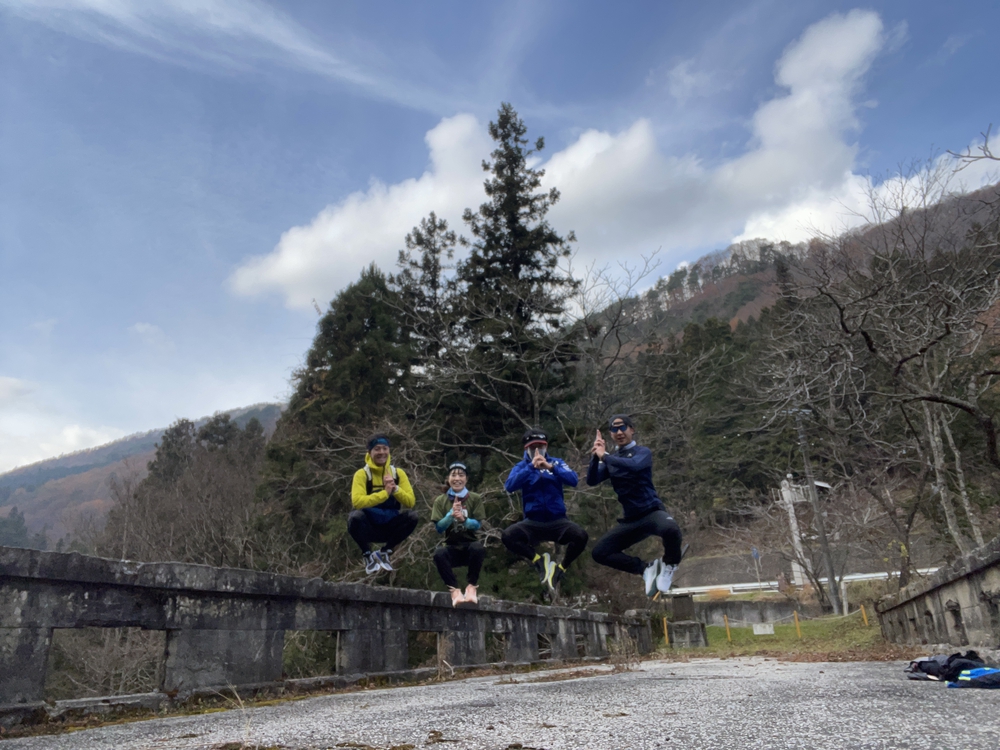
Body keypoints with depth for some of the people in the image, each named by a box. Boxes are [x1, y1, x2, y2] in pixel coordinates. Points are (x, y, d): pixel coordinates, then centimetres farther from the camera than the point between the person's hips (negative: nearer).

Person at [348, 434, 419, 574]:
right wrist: (385, 493, -31)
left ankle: (384, 553, -1)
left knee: (412, 515, -23)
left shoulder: (398, 473, 1)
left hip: (390, 527, 3)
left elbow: (411, 502, -7)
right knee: (355, 516, -33)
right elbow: (357, 501, -25)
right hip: (369, 527, -3)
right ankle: (368, 555, -5)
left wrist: (395, 489, -24)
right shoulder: (362, 474, -9)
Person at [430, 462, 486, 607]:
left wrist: (463, 519, -28)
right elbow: (439, 528, -5)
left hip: (470, 546, 0)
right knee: (439, 553, -33)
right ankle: (454, 589, -23)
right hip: (452, 547, 1)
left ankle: (471, 586, -17)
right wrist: (451, 514, -24)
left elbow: (477, 525, -7)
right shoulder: (440, 500, 3)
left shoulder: (475, 498, 1)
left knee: (478, 548, -35)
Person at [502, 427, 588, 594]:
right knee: (507, 536, -27)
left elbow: (573, 480, -13)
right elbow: (509, 486, -15)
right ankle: (539, 561, -6)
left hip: (558, 521, 0)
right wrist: (531, 467, -23)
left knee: (581, 536, -28)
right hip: (532, 523, 0)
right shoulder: (521, 467, 5)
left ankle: (560, 569, -4)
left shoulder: (557, 463, 6)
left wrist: (550, 467, -28)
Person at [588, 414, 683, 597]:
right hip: (630, 520, 5)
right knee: (599, 552, -6)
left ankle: (669, 564, -6)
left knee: (670, 528, -39)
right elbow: (592, 481, -1)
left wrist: (604, 456, -20)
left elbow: (633, 465, -27)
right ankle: (645, 568, 4)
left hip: (652, 512, -5)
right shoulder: (611, 459, 12)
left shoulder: (642, 452, -3)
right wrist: (596, 456, -13)